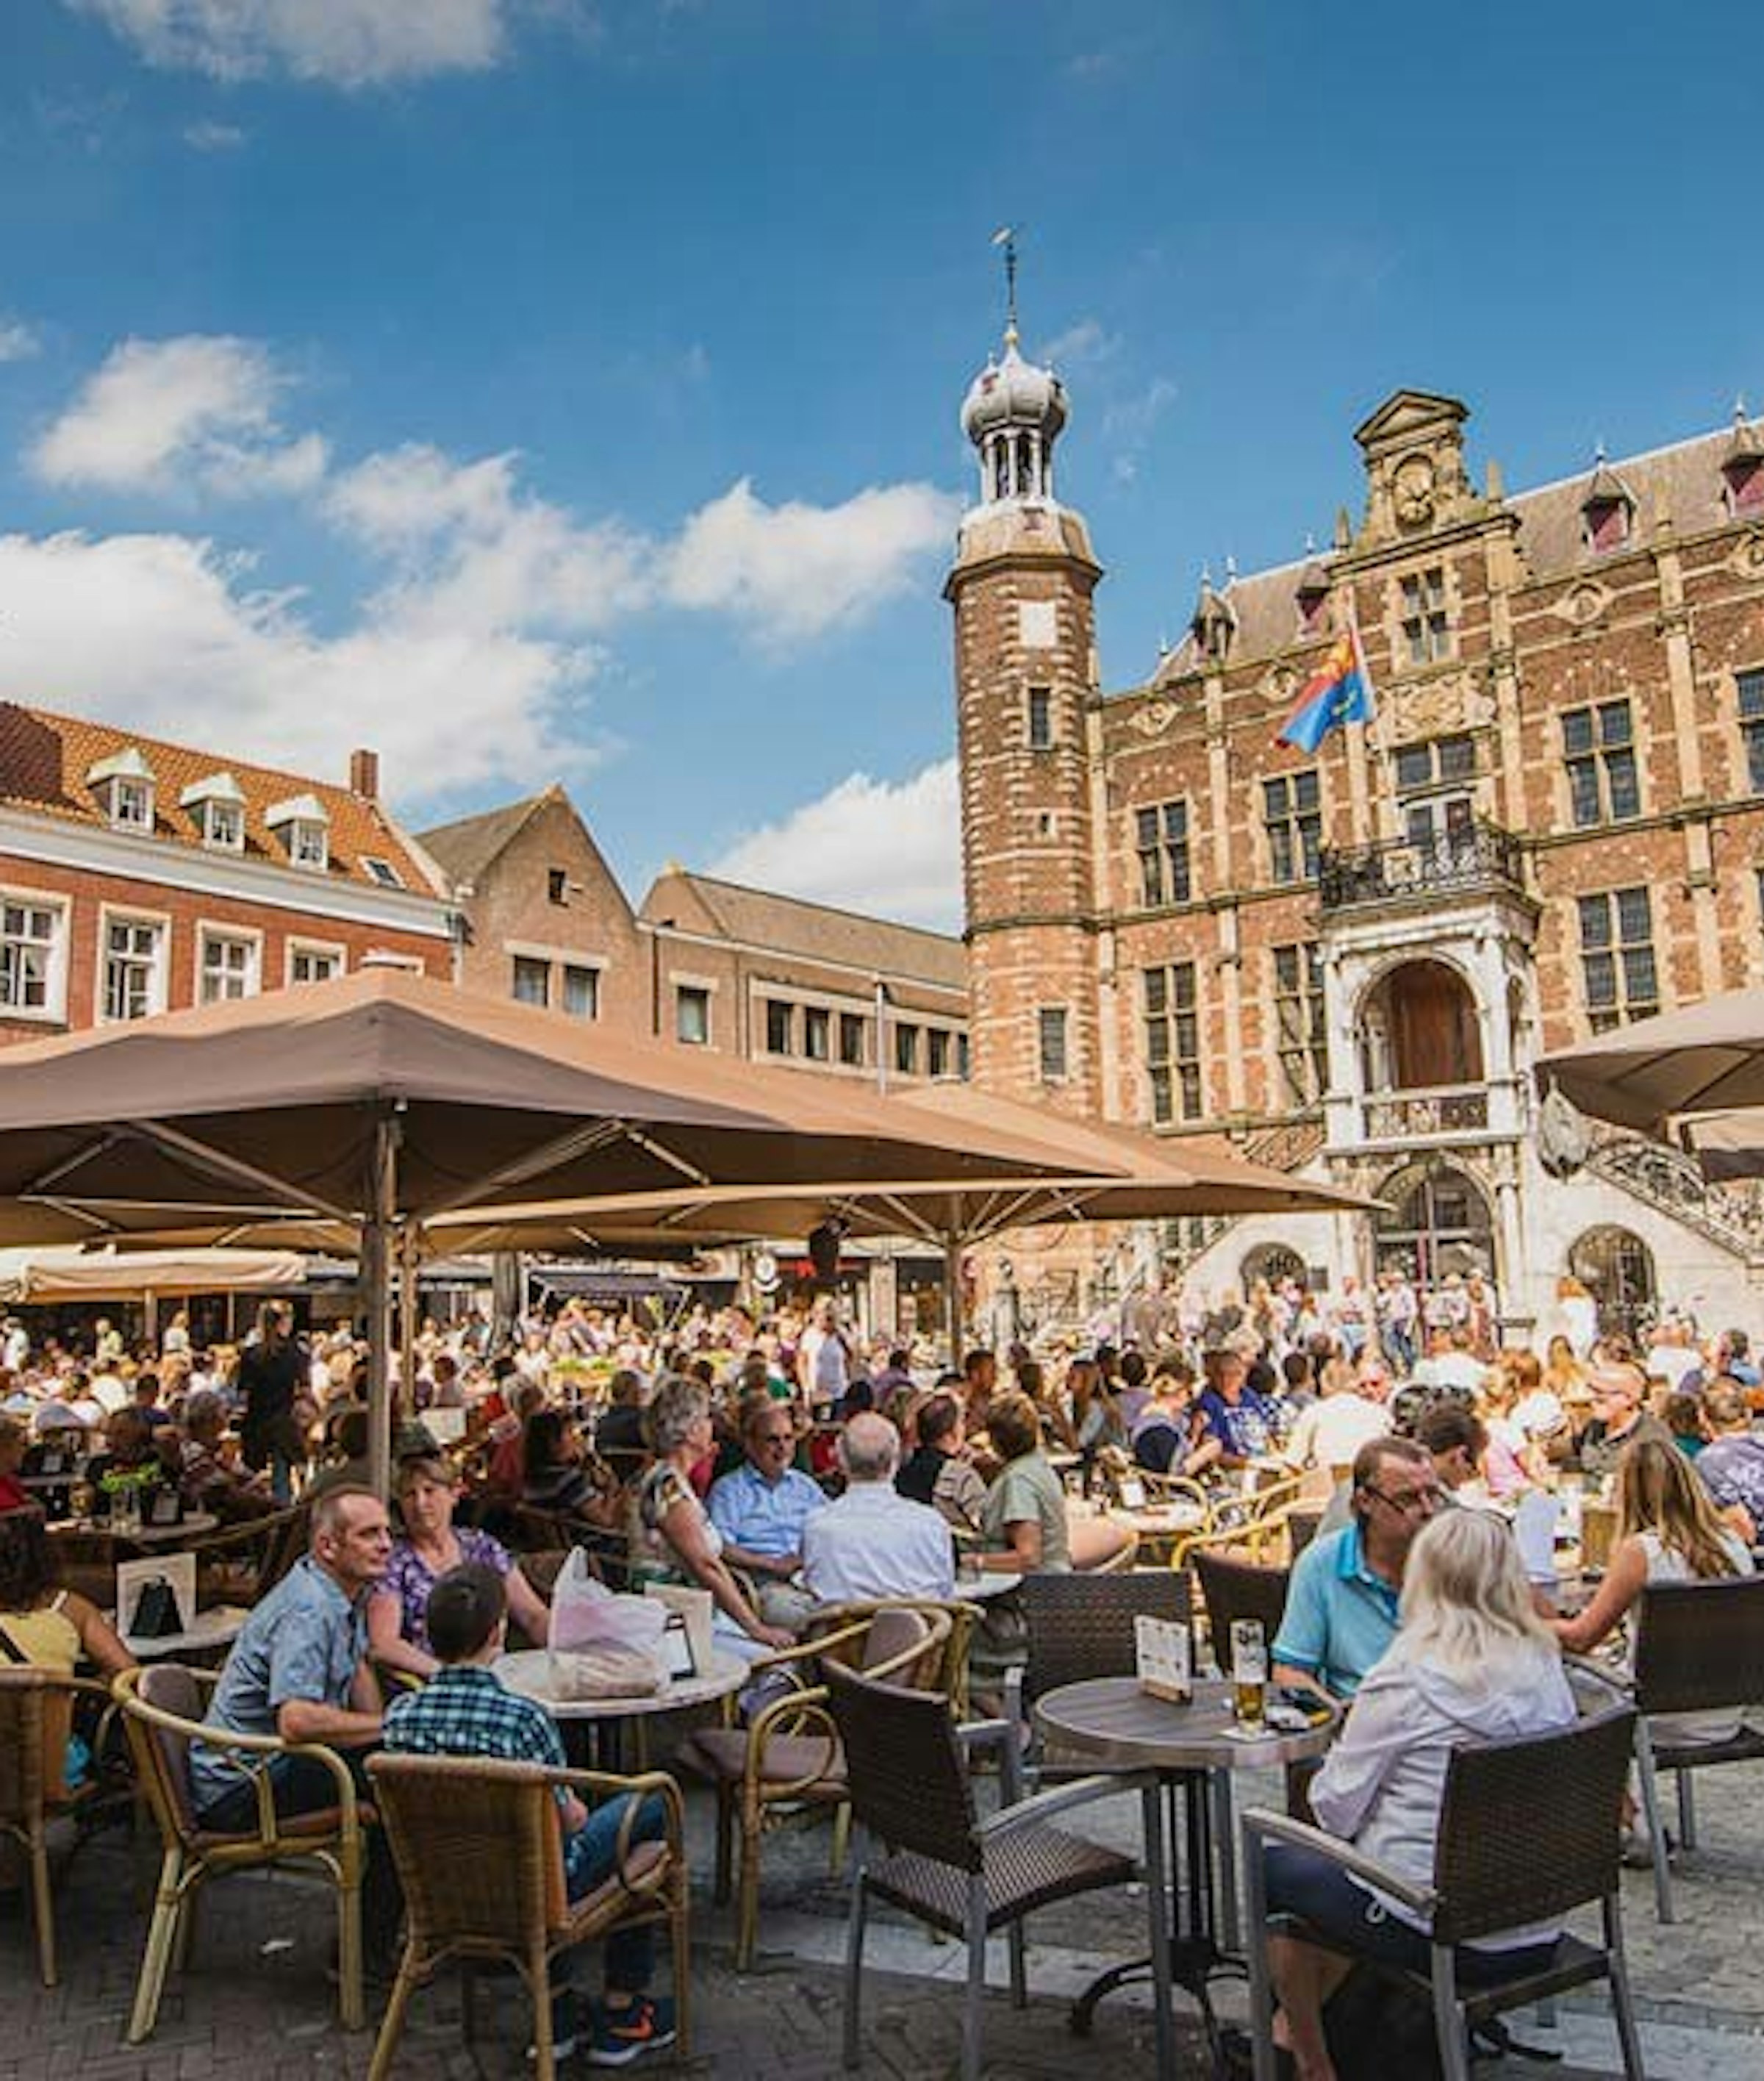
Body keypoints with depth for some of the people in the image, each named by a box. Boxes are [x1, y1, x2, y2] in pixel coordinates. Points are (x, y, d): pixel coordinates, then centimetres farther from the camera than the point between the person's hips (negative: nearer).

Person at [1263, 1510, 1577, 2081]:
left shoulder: (1407, 1674, -20)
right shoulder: (1546, 1666, -2)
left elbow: (1336, 1808, -13)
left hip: (1442, 1934, -7)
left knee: (1272, 1868, 17)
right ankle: (1296, 2023, 41)